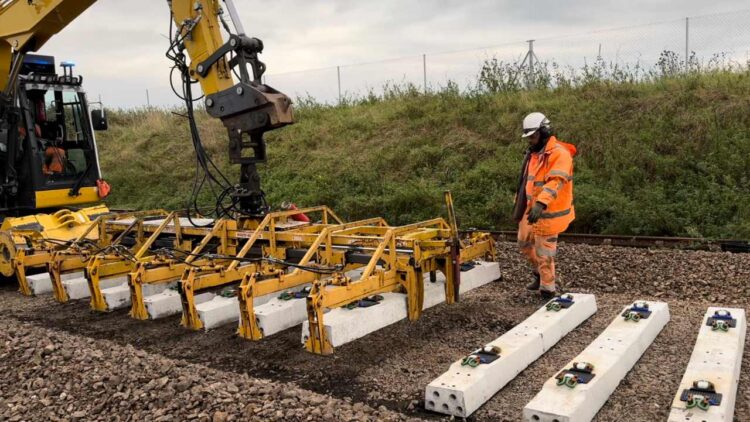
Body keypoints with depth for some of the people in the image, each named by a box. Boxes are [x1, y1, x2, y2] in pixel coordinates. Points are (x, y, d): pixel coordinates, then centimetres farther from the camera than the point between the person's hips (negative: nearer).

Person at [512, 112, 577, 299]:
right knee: (525, 243, 22)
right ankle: (539, 274, 43)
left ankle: (548, 290, 14)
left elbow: (555, 182, -33)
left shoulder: (559, 153, -18)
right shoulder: (534, 153, 11)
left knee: (544, 253, -1)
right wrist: (519, 204, 21)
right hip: (531, 209, 9)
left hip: (548, 212, -9)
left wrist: (541, 203, -46)